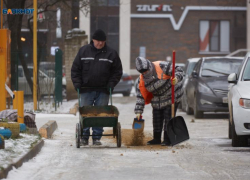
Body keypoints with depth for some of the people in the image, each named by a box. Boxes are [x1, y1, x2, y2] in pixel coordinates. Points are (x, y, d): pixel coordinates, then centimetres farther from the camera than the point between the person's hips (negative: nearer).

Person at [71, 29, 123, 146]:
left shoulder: (111, 53, 5)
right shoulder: (83, 51, 6)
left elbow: (117, 72, 10)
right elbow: (75, 69, 9)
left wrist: (111, 84, -2)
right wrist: (77, 83, -1)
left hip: (103, 91, 0)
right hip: (86, 89, 0)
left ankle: (97, 137, 7)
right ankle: (84, 136, 7)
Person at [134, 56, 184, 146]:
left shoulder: (162, 66, -24)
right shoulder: (142, 80, -8)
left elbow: (178, 70, -19)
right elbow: (140, 96, -3)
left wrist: (176, 78, -41)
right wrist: (138, 111, -8)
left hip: (171, 95, -6)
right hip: (157, 100, 6)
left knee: (168, 118, -8)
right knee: (157, 118, 9)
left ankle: (168, 139, -3)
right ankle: (157, 139, 22)